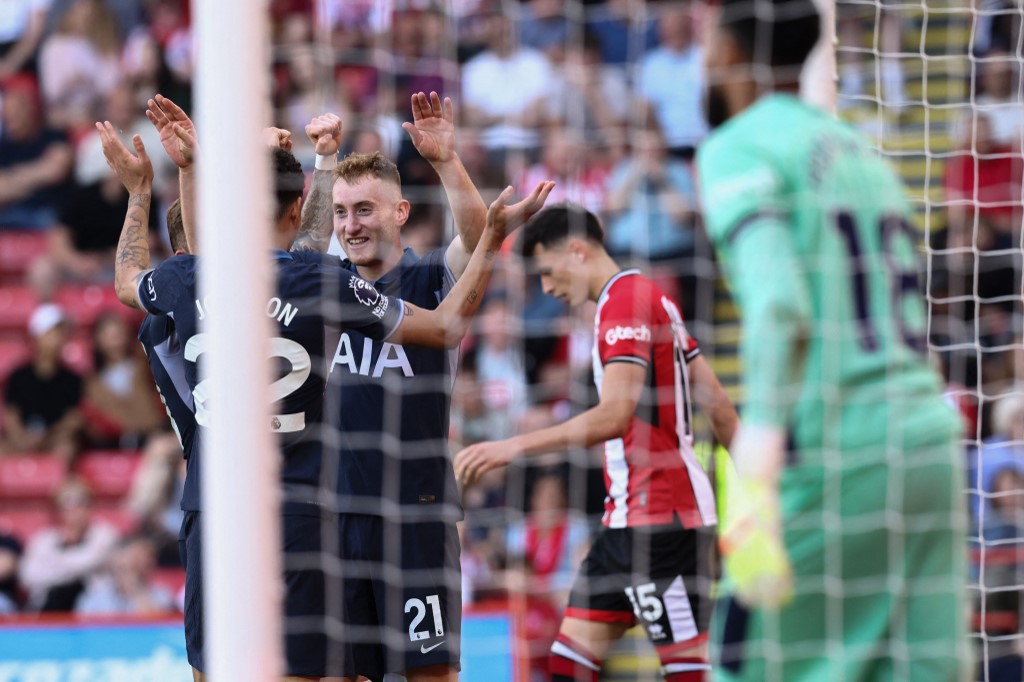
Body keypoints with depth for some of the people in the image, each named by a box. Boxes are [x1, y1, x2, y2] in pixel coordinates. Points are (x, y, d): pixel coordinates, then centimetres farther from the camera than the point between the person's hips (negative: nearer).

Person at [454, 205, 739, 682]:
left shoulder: (626, 302, -13)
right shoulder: (649, 299, 18)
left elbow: (615, 415, -24)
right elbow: (716, 402, 20)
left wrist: (513, 447, -26)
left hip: (661, 518, -10)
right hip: (628, 517, 10)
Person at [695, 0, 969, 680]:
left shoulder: (738, 150, -3)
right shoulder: (863, 151, 21)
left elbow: (779, 308, -19)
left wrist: (754, 481, -27)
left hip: (835, 457, -7)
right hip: (930, 440, 7)